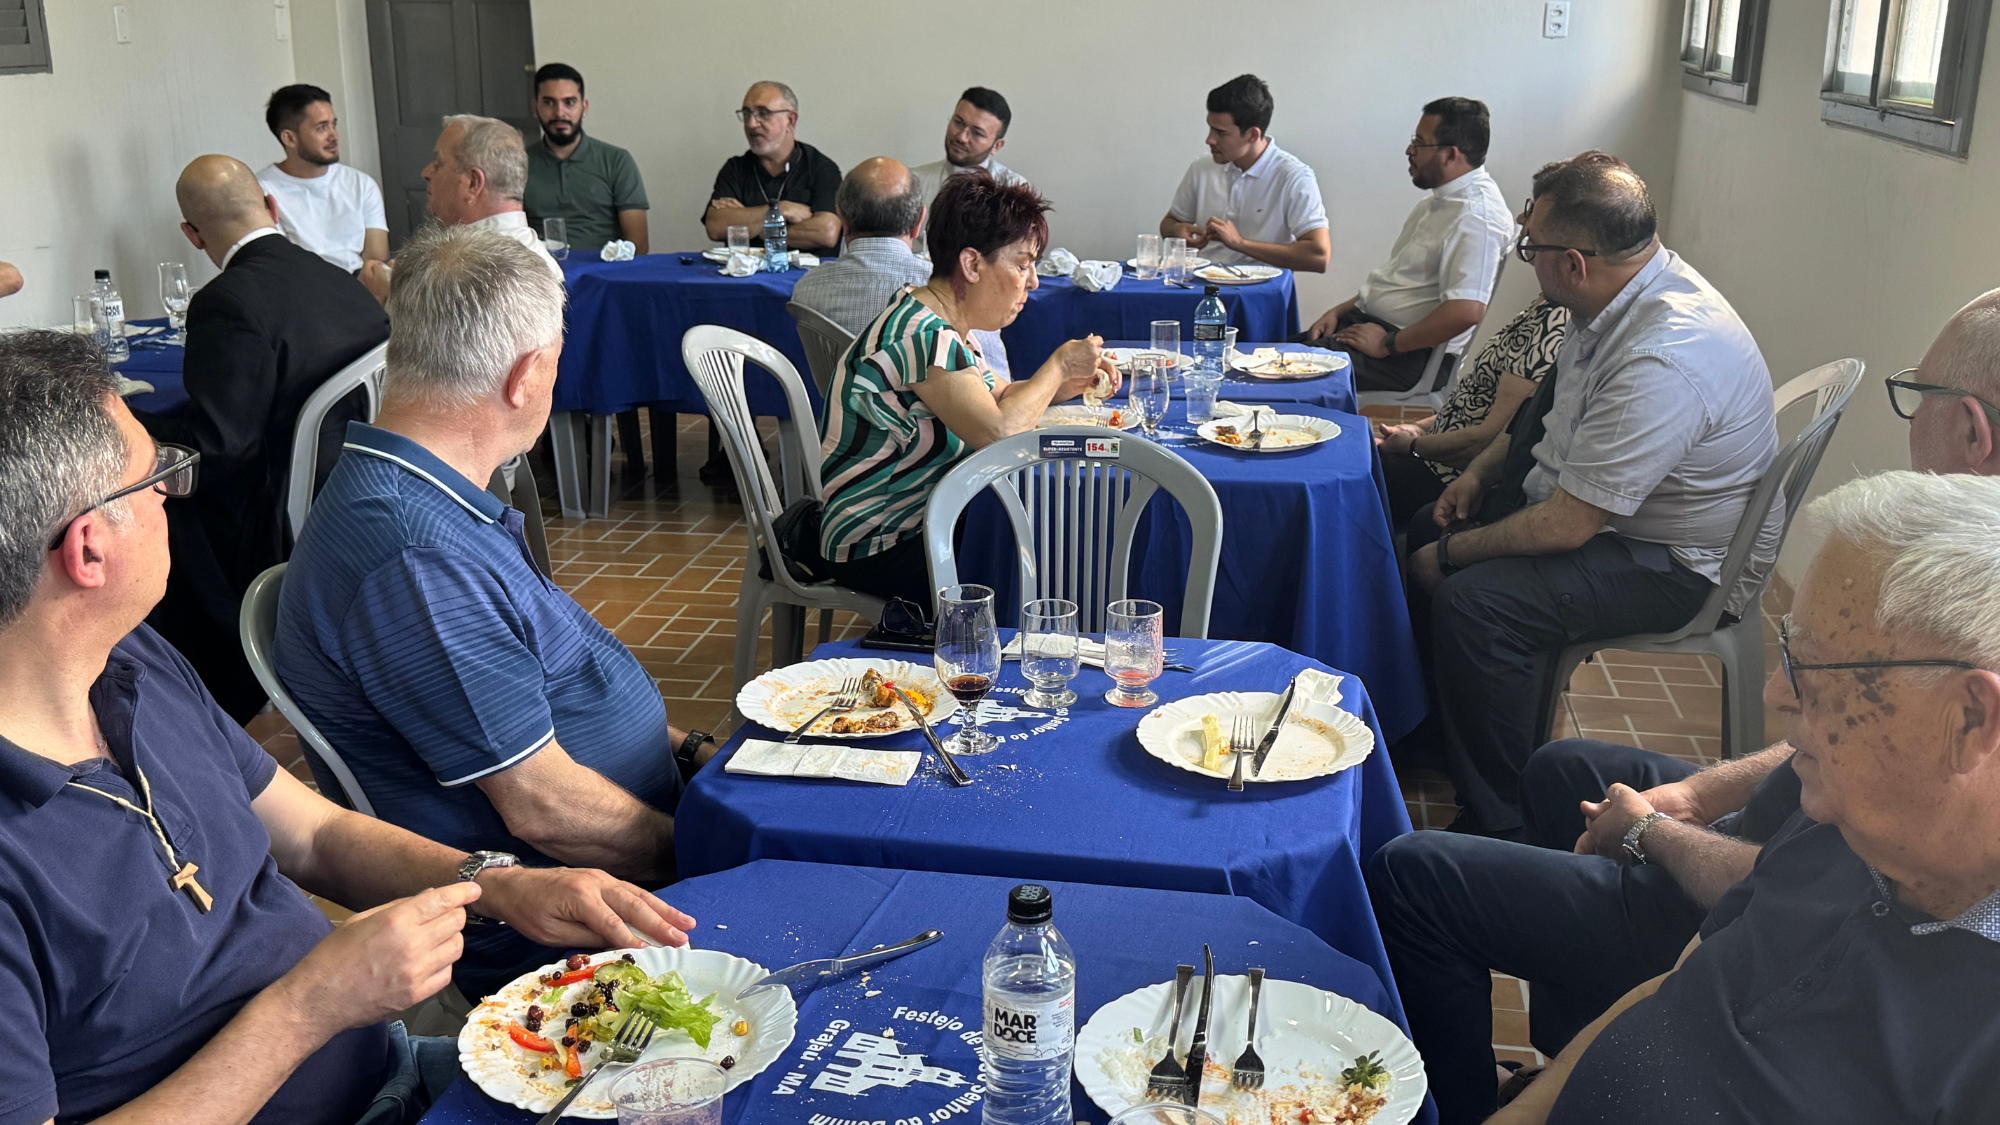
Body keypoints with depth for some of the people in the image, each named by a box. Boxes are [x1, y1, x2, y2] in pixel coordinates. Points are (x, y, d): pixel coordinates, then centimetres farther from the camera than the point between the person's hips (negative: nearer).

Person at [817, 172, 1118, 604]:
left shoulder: (941, 325, 8)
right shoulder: (920, 336, -24)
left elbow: (998, 396, 19)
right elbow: (998, 431, -32)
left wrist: (1071, 381, 2)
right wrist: (1058, 364, -16)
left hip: (922, 526, 10)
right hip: (880, 552, -10)